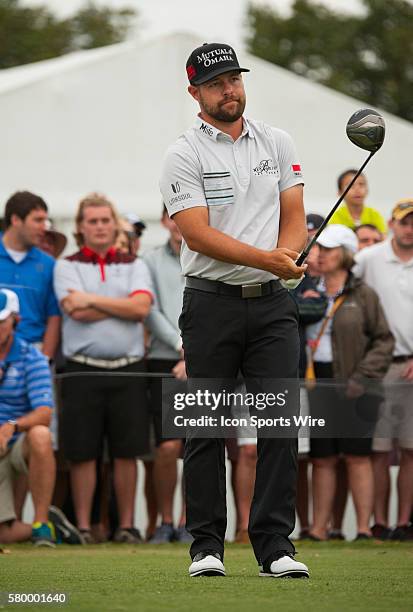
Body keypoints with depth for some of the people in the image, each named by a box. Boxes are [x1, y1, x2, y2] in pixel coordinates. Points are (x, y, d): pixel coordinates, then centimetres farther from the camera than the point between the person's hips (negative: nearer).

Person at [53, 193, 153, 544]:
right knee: (82, 453, -1)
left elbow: (142, 307, -5)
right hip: (83, 369, -1)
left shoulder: (134, 266, 13)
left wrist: (94, 300, -7)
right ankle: (83, 525, 6)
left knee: (127, 452, 2)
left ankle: (127, 525, 9)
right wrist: (124, 306, -3)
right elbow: (76, 310, -9)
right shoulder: (67, 267, 7)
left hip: (128, 370, 1)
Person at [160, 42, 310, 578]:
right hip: (212, 305, -3)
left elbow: (294, 217, 8)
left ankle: (275, 545, -2)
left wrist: (285, 260, -13)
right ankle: (207, 547, 8)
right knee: (206, 427, 1)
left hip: (273, 305, 3)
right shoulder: (184, 156, -3)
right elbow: (198, 235, -13)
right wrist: (267, 260, -22)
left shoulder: (278, 143, 11)